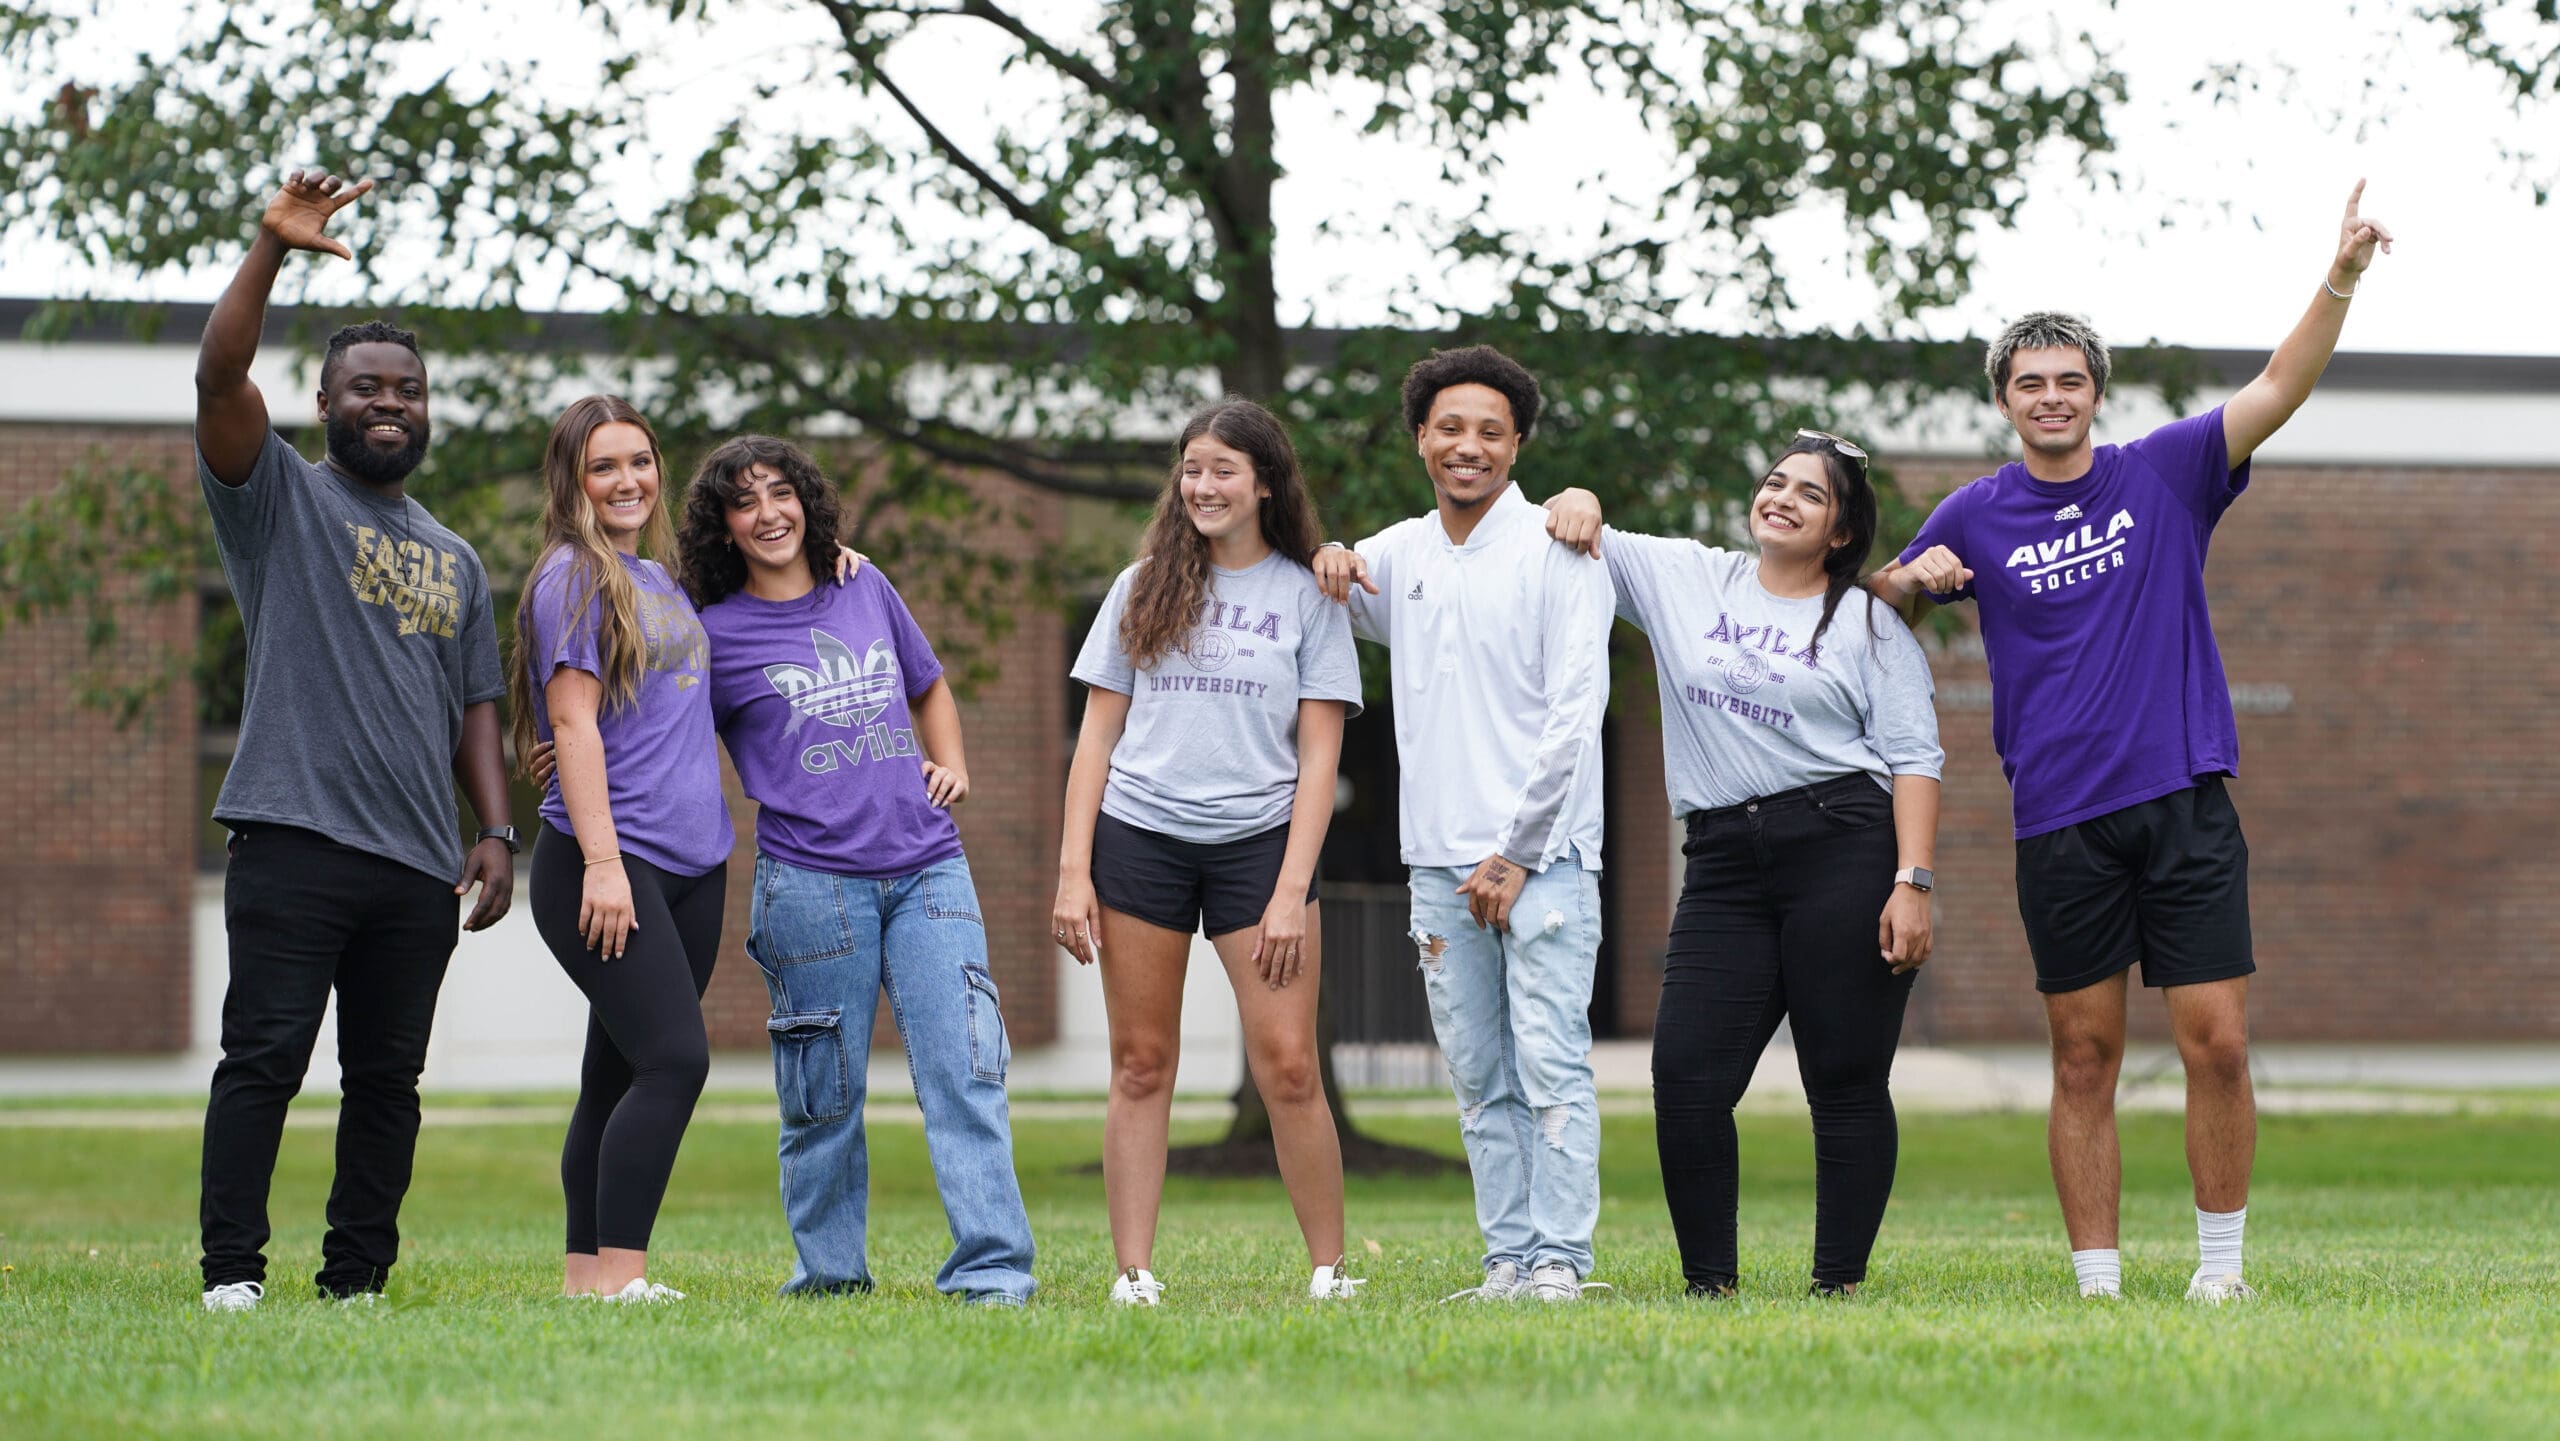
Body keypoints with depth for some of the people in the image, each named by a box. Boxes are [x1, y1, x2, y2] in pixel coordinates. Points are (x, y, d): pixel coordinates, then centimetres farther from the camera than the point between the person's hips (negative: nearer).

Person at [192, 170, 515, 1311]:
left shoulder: (454, 561, 23)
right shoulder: (279, 497, 7)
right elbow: (220, 377, -9)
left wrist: (496, 832, 9)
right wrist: (271, 250, -18)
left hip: (419, 865, 5)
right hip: (295, 835, -5)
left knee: (388, 1077, 5)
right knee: (264, 1057, -9)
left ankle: (357, 1280, 9)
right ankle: (232, 1272, -7)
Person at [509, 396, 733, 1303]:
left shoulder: (656, 578, 19)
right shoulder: (574, 576, -5)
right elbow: (573, 722, -12)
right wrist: (602, 861, -19)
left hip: (689, 868, 8)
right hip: (607, 861, -8)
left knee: (622, 1075, 7)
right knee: (674, 1060, -17)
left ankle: (588, 1272, 9)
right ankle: (616, 1273, -17)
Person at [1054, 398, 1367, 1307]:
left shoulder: (1307, 596, 6)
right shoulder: (1144, 588, 11)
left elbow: (1318, 755, 2)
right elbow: (1097, 735, 11)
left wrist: (1292, 889, -7)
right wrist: (1073, 870, 2)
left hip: (1258, 841, -2)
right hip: (1138, 837, 2)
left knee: (1288, 1067, -8)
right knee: (1141, 1064, 1)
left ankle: (1329, 1269, 1)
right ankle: (1134, 1276, 3)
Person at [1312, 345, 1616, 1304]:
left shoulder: (1557, 551, -3)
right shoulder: (1395, 554, 13)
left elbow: (1575, 711, -8)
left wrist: (1516, 855, -12)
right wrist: (1324, 568, 6)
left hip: (1541, 854, -5)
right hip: (1440, 862, 5)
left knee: (1551, 1062, -10)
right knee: (1480, 1079, 5)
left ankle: (1559, 1260, -10)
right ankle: (1508, 1260, 8)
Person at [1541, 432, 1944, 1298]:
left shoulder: (1870, 626, 7)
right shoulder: (1685, 579, 16)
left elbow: (1914, 762, 1)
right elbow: (1576, 541, 22)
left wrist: (1911, 884, -10)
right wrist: (1581, 503, -2)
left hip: (1844, 852, -3)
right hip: (1724, 862, 3)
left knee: (1847, 1084, -3)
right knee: (1686, 1078, -7)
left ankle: (1839, 1284, 3)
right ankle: (1709, 1283, 0)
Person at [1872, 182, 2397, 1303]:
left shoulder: (2163, 475, 6)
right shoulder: (1977, 516, 8)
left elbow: (2279, 389, -2)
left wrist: (2342, 277, -16)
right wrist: (1917, 577, -3)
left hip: (2185, 802, 0)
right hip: (2061, 822, 0)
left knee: (2217, 1045, -5)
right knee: (2084, 1059, 2)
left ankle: (2221, 1265, 7)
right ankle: (2096, 1282, 6)